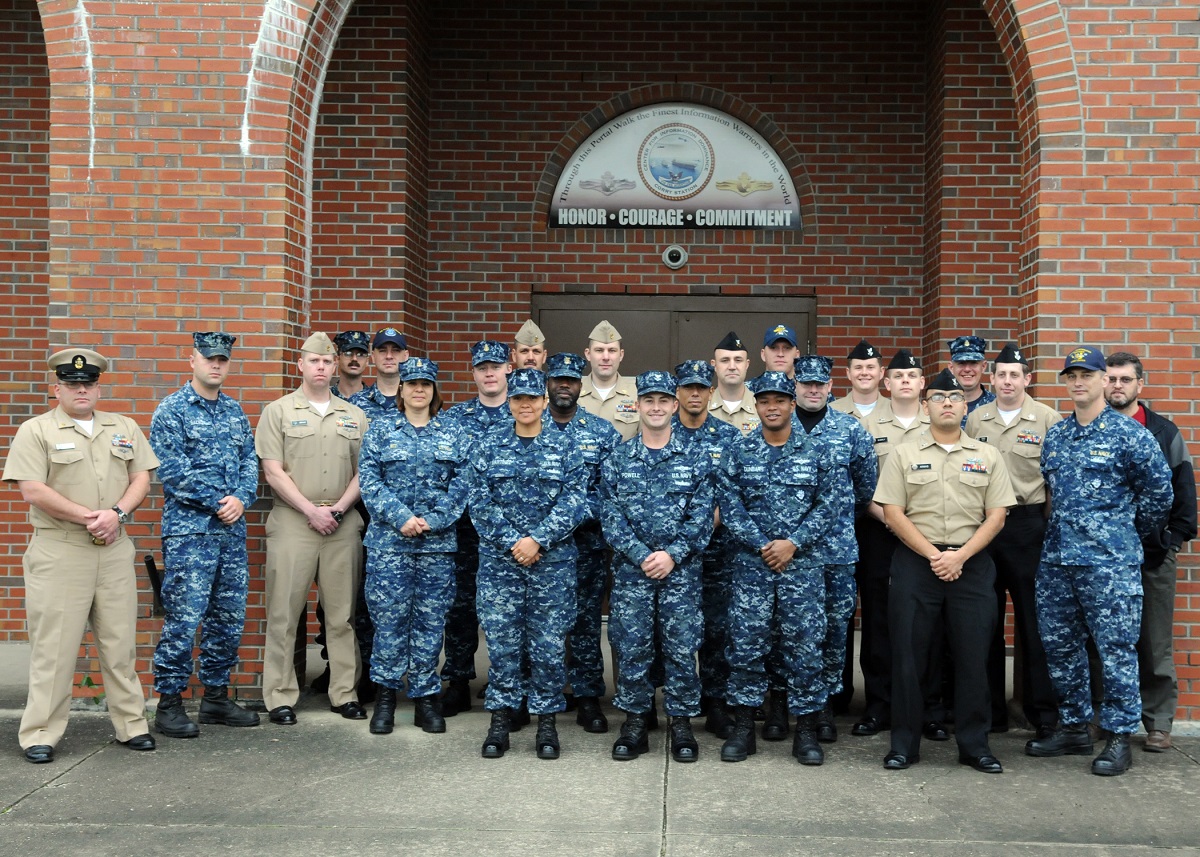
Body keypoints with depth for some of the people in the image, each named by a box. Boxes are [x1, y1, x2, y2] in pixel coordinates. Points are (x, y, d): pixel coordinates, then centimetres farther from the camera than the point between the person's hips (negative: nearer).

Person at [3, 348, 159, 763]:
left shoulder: (124, 428, 14)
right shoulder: (36, 431, 0)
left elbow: (141, 479, 9)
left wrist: (117, 514, -10)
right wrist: (89, 517, -14)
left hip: (115, 551, 4)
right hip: (59, 553, -4)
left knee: (119, 642, 8)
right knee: (53, 645, -1)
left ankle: (131, 724, 16)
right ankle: (40, 733, 7)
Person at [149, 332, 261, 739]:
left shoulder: (235, 411, 14)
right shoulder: (171, 410, -3)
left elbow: (250, 461, 11)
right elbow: (172, 471, -11)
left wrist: (241, 500, -8)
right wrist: (217, 502, -12)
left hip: (233, 530, 6)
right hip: (189, 529, -6)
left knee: (230, 617, 10)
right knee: (184, 618, -6)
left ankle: (217, 696, 21)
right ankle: (169, 703, 5)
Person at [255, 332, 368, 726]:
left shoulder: (354, 416, 14)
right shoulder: (278, 411, 4)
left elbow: (364, 470, 11)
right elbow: (273, 472, -3)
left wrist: (340, 507, -5)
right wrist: (311, 510, -11)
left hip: (343, 525, 3)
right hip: (292, 523, -3)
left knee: (342, 614, 7)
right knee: (284, 613, -1)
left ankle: (345, 693, 15)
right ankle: (280, 697, 6)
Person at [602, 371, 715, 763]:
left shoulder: (696, 457, 3)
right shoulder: (617, 459, 5)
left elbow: (702, 515, -2)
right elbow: (611, 515, -2)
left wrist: (673, 554, -13)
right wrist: (641, 555, -12)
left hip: (681, 569, -1)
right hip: (631, 568, 1)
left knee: (681, 648, 3)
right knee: (631, 647, 4)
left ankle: (681, 723, 15)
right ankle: (634, 723, 16)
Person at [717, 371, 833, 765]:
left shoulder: (813, 451, 4)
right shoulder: (738, 451, 4)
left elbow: (826, 507, 1)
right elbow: (729, 506, -2)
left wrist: (793, 544, -11)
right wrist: (762, 545, -10)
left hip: (803, 562, 0)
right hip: (751, 562, 0)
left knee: (805, 644, 2)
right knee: (746, 644, 2)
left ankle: (806, 729, 13)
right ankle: (743, 728, 13)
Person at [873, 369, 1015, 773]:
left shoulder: (988, 456, 9)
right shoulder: (903, 455, 5)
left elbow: (996, 515, 3)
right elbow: (892, 512, -2)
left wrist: (960, 555, -10)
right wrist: (932, 554, -11)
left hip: (971, 564, 1)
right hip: (915, 561, -1)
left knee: (973, 654, 3)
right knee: (908, 653, 1)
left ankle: (974, 744, 14)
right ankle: (904, 743, 11)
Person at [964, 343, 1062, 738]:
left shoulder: (1048, 419, 0)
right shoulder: (975, 419, 9)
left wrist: (1051, 525, -4)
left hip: (1029, 525, -3)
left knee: (1033, 617, 0)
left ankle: (1043, 710, 10)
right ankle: (989, 709, 18)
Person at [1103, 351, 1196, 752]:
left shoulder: (1164, 432, 6)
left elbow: (1183, 490, 6)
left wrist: (1174, 538, -3)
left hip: (1152, 553, 0)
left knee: (1155, 644, 4)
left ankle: (1158, 723, 12)